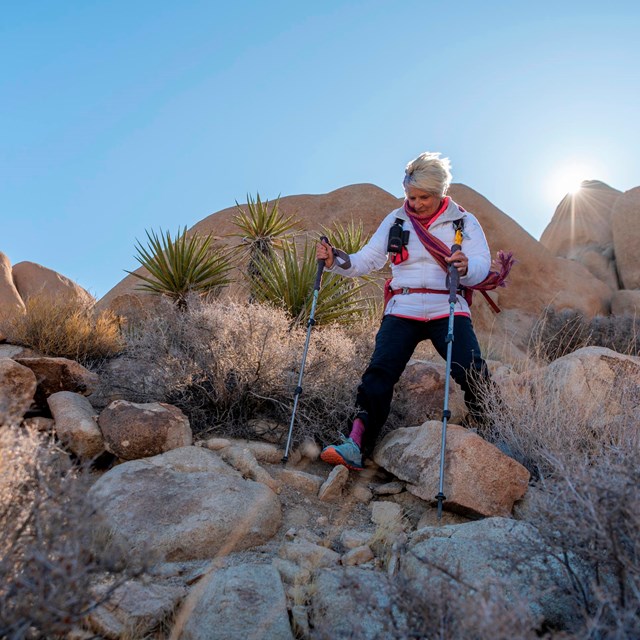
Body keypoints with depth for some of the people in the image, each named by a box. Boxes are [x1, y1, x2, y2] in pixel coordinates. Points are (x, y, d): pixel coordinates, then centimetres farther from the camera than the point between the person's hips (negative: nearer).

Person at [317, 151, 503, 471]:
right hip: (402, 310, 1)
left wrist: (466, 267, -30)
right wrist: (335, 261, -11)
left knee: (474, 374, -18)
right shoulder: (396, 220, 13)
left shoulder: (464, 221, 7)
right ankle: (357, 446, -21)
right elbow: (366, 260, 8)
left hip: (448, 310, -1)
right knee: (379, 372, -17)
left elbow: (481, 266, -6)